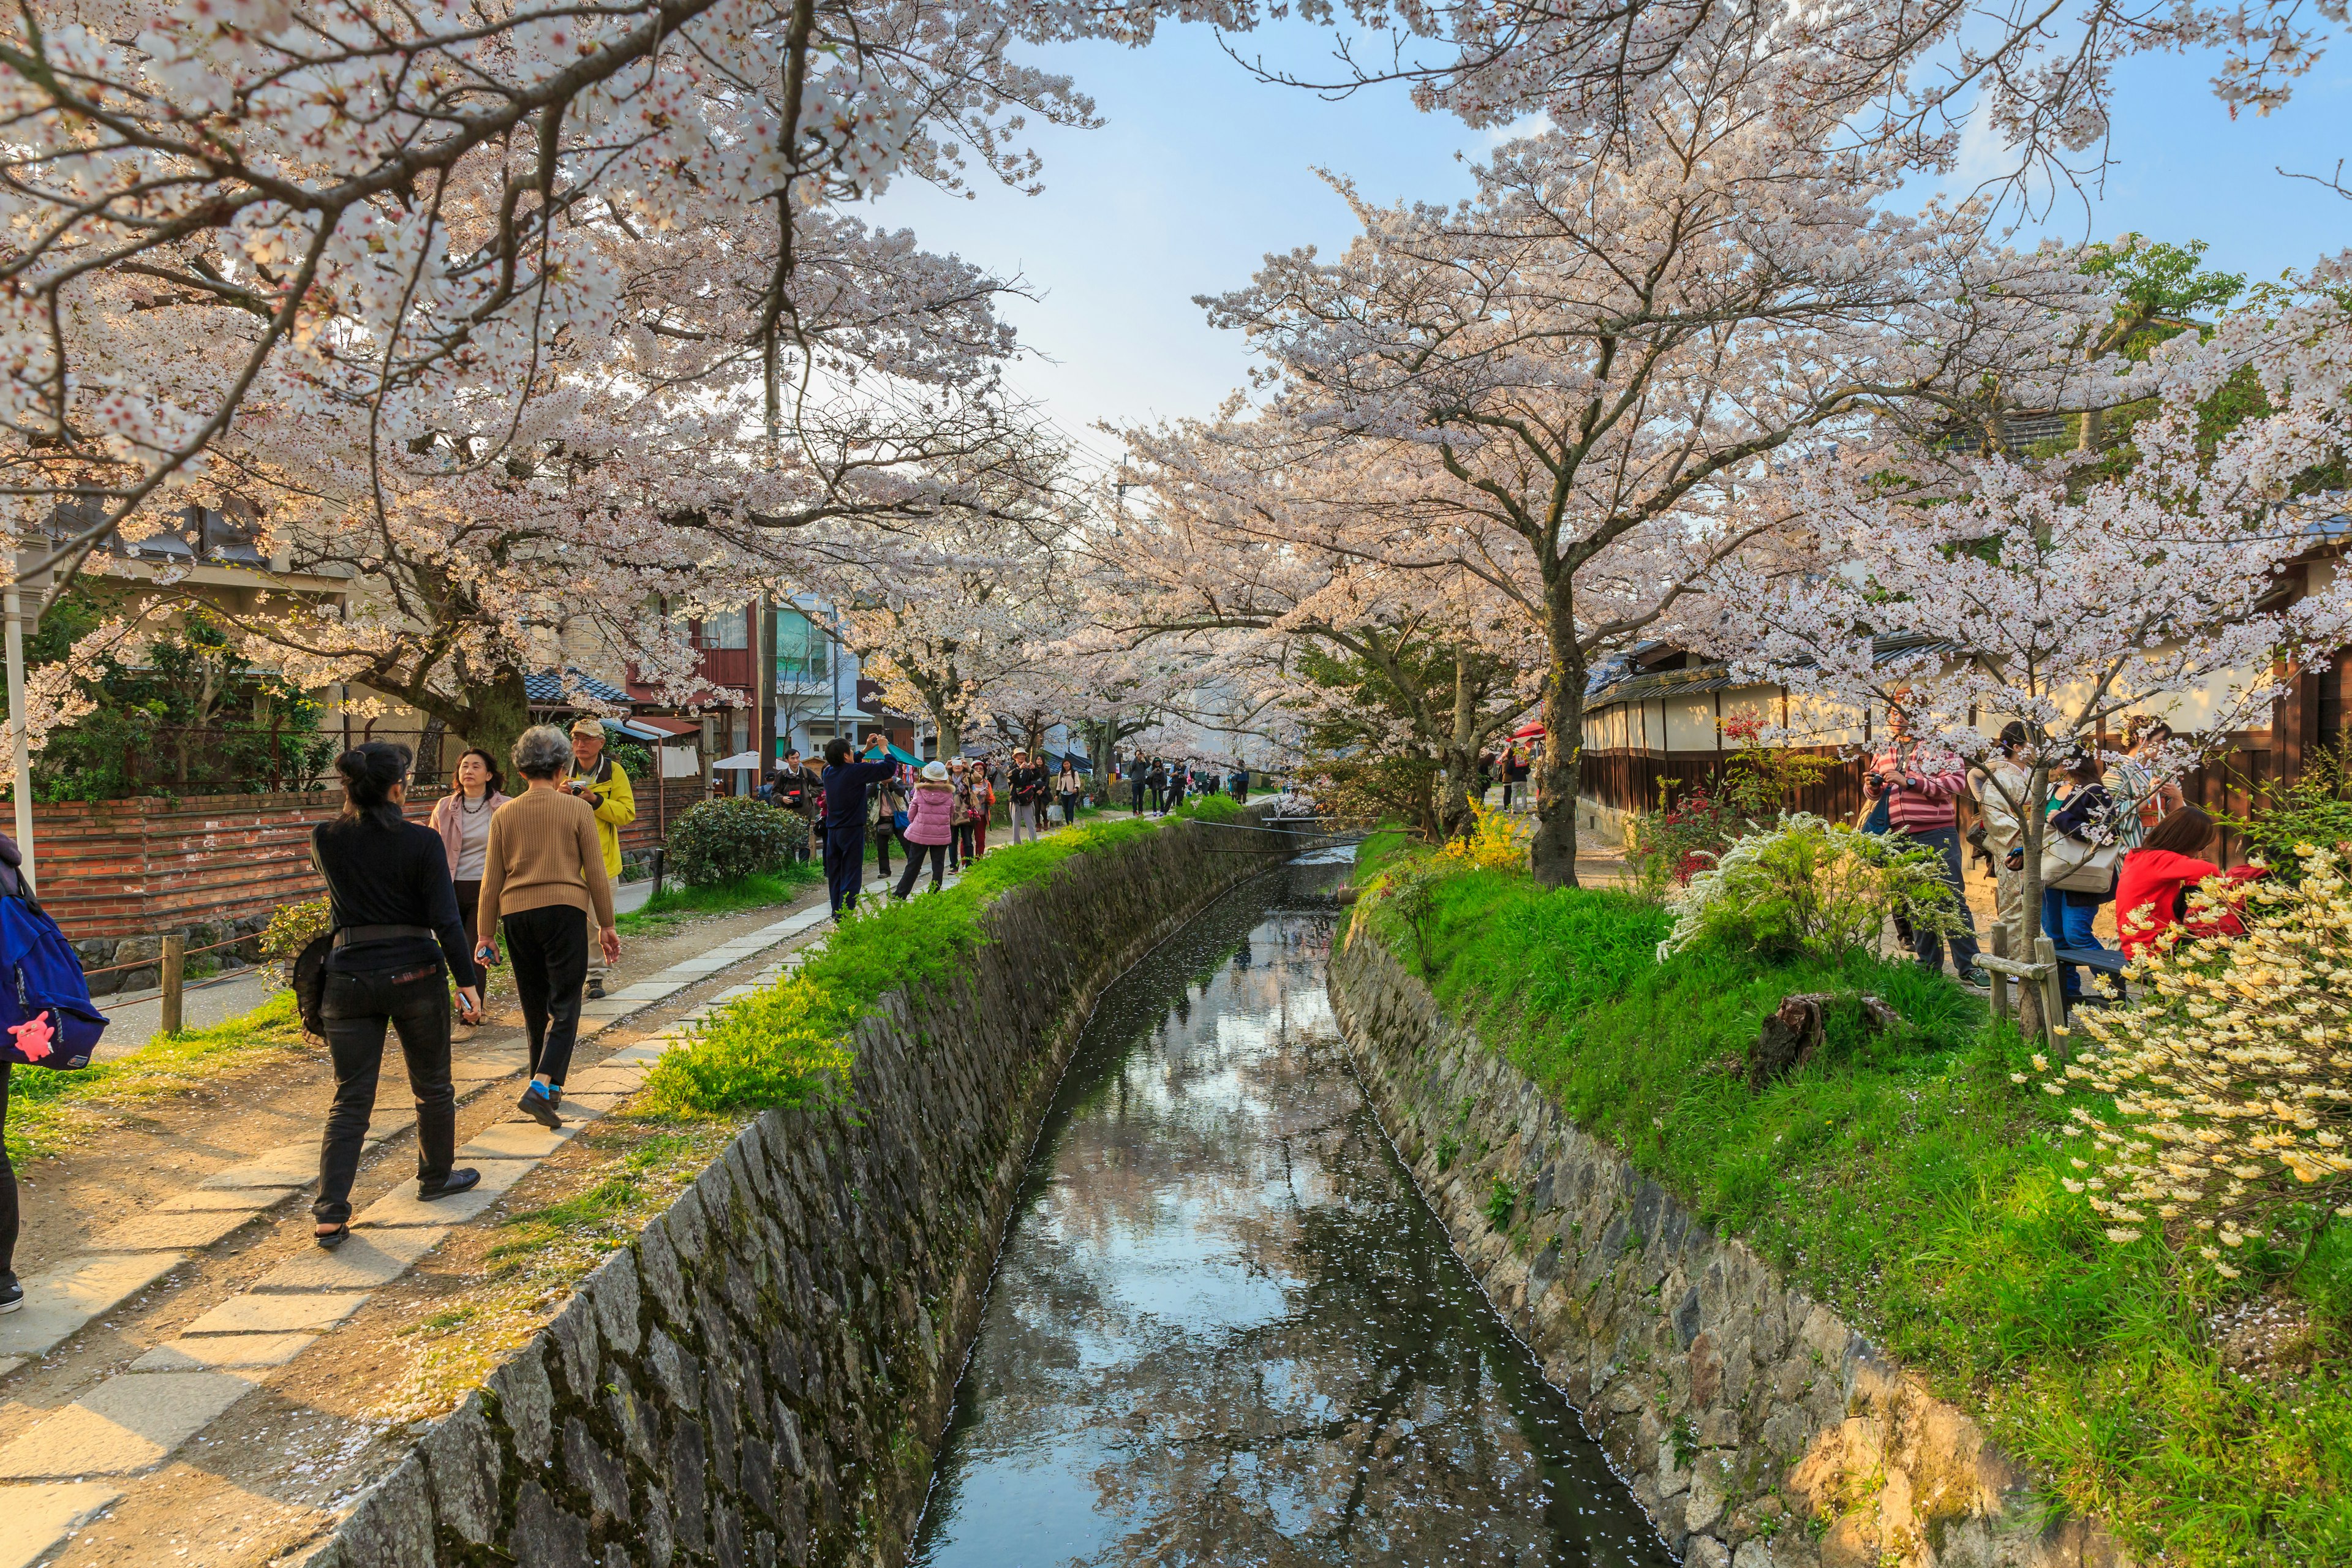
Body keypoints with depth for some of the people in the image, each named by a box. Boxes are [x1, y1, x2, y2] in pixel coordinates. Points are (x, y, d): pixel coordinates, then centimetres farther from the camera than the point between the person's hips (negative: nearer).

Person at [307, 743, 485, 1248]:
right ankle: (436, 1177, 34)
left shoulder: (325, 841, -1)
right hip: (415, 974, -3)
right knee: (432, 1087, 17)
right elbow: (445, 919, -14)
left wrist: (354, 810, 21)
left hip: (350, 977, 3)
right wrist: (467, 981, -9)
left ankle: (330, 1213, 0)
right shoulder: (422, 841, -11)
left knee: (350, 1101, 7)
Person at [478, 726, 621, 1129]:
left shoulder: (505, 814, 7)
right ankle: (540, 1087, -17)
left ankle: (548, 1086, 28)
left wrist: (487, 934, 14)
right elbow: (596, 873, -1)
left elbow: (491, 880, 8)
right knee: (564, 1007, -1)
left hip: (517, 914, 4)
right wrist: (606, 925, 7)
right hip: (564, 909, -4)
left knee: (535, 1005, 16)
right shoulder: (578, 809, -2)